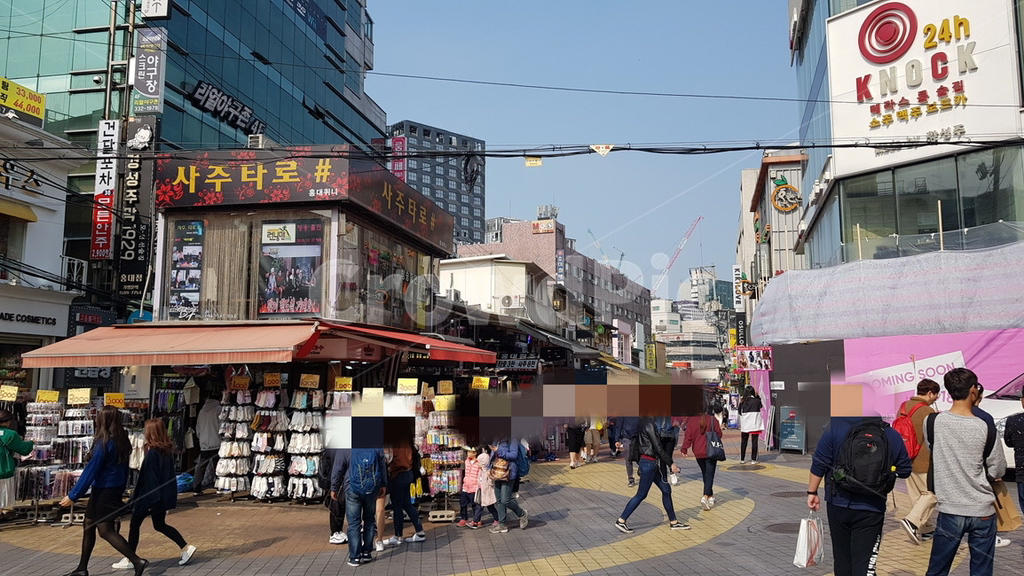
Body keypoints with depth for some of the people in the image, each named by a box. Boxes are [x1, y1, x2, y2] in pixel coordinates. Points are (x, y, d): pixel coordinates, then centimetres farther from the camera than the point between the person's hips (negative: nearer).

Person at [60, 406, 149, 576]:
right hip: (117, 487, 9)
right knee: (89, 525, 17)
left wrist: (73, 496, -14)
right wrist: (121, 489, 18)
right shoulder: (121, 440, 4)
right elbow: (124, 466, 10)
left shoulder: (103, 442, -20)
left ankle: (137, 561, -7)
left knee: (106, 530, -3)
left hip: (104, 491, -9)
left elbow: (91, 471, -19)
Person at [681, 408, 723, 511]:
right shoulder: (712, 420, -10)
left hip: (698, 453, 2)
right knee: (709, 475, -1)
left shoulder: (691, 420, -7)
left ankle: (711, 496, 27)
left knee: (705, 474, 18)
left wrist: (684, 449, -4)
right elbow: (719, 434, -1)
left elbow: (688, 436, -8)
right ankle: (705, 497, -18)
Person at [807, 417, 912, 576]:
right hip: (871, 509, -1)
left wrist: (812, 492, 2)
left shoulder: (836, 425, -11)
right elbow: (905, 470, 6)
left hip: (838, 504, 1)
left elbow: (819, 462, -9)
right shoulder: (892, 435, -6)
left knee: (842, 558, 18)